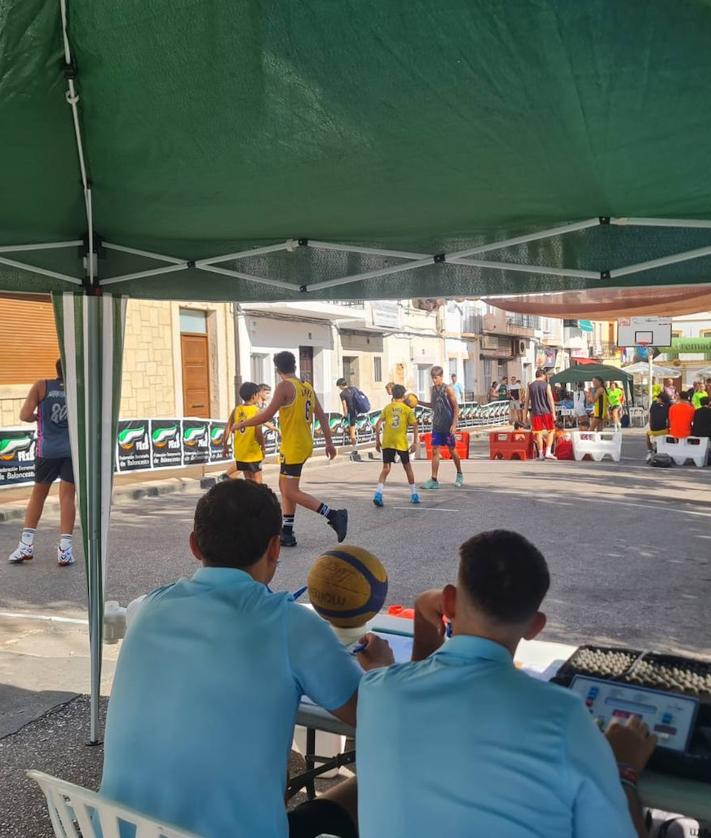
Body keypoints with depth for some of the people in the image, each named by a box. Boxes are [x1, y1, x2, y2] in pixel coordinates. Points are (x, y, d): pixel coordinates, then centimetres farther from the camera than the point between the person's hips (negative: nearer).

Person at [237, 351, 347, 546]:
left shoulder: (285, 386, -13)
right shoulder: (307, 386, 9)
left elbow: (267, 415, -18)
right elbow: (321, 416, 12)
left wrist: (242, 424, -5)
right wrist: (329, 442, 18)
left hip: (293, 447, -9)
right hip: (305, 444, 9)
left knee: (291, 492, -3)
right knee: (285, 486, 17)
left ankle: (334, 515, -9)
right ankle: (287, 534, 20)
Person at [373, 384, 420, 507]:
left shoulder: (387, 408, 9)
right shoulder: (407, 409, 4)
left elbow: (378, 424, 3)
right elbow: (414, 425, -4)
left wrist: (377, 440, 8)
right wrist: (415, 442, -1)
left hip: (387, 442, 1)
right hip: (402, 442, -1)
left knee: (386, 468, 4)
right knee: (407, 467, 15)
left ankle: (378, 493, -15)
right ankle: (414, 494, 22)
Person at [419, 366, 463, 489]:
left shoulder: (448, 389, -10)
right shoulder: (433, 389, 7)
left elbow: (456, 408, -10)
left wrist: (454, 424, -16)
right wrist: (419, 402, 9)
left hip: (448, 426, -5)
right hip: (436, 425, 5)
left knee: (452, 450, 8)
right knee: (435, 451, -1)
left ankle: (459, 475, 28)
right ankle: (434, 480, -2)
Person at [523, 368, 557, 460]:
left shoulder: (530, 386, 7)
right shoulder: (546, 385, -1)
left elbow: (526, 402, 8)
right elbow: (550, 400, -7)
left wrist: (525, 415, 12)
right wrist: (553, 413, -7)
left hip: (535, 412, 2)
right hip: (546, 411, -2)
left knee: (538, 433, 6)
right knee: (551, 431, 10)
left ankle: (540, 454, 7)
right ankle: (548, 452, -2)